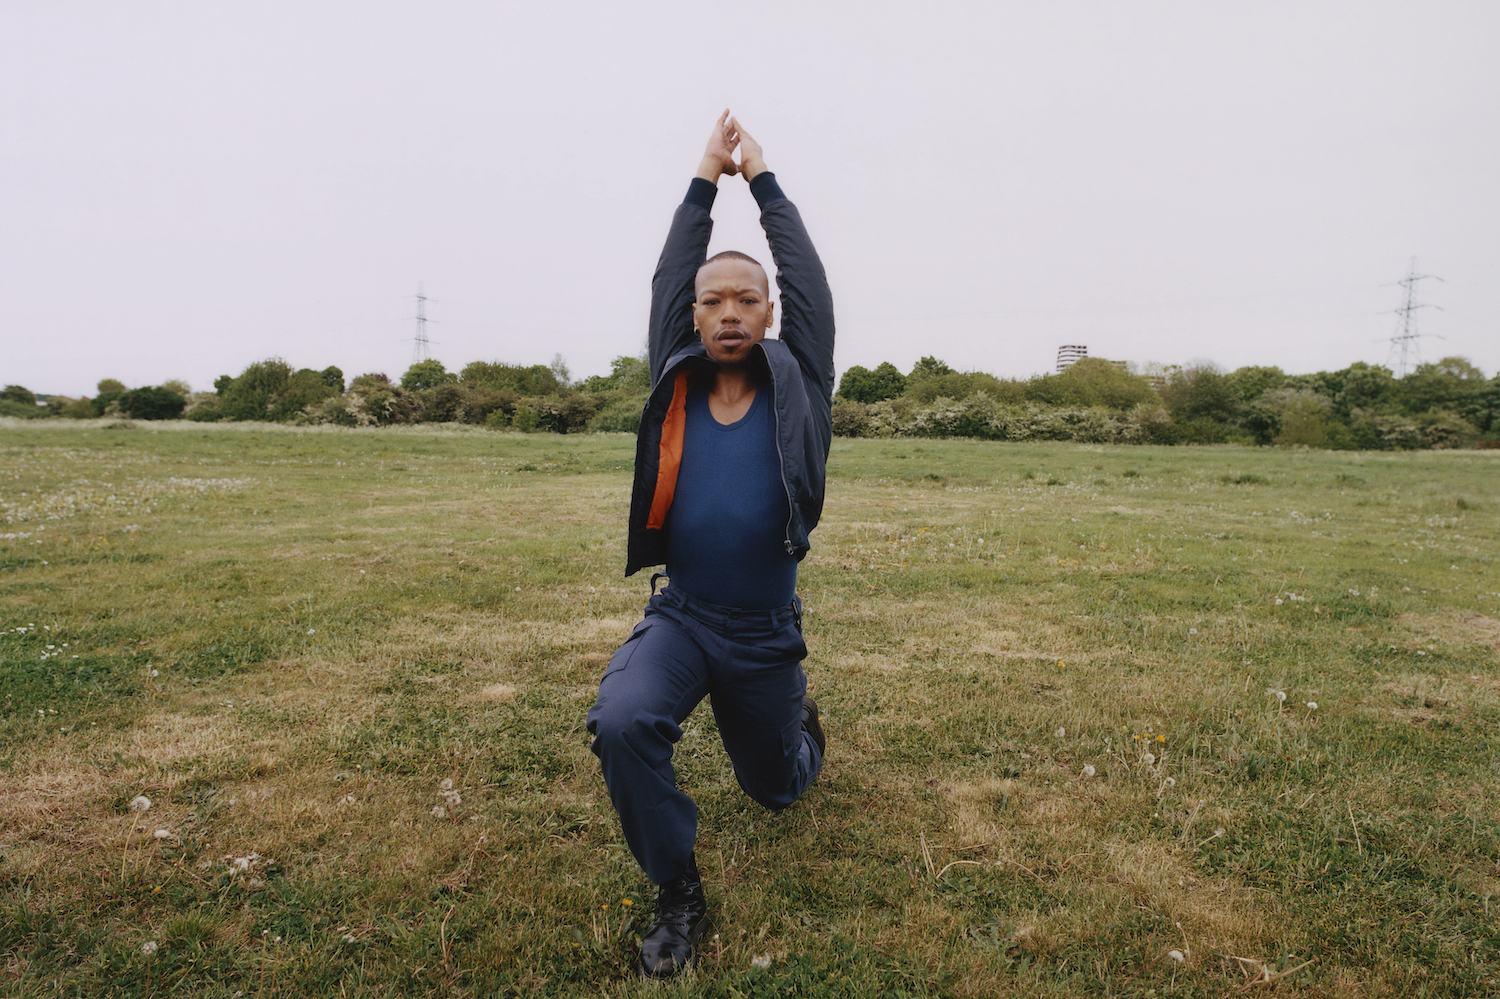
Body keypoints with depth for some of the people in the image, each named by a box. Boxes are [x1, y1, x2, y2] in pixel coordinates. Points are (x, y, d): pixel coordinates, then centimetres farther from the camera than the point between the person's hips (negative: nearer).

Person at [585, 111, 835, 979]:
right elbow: (669, 279, -3)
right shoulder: (677, 384, -3)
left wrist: (761, 175, 1)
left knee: (776, 787, 20)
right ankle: (679, 894, -6)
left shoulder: (796, 386, -6)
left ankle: (802, 720, 58)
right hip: (681, 617, 0)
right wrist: (706, 179, 6)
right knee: (622, 721, -30)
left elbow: (809, 281, -8)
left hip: (767, 632, 0)